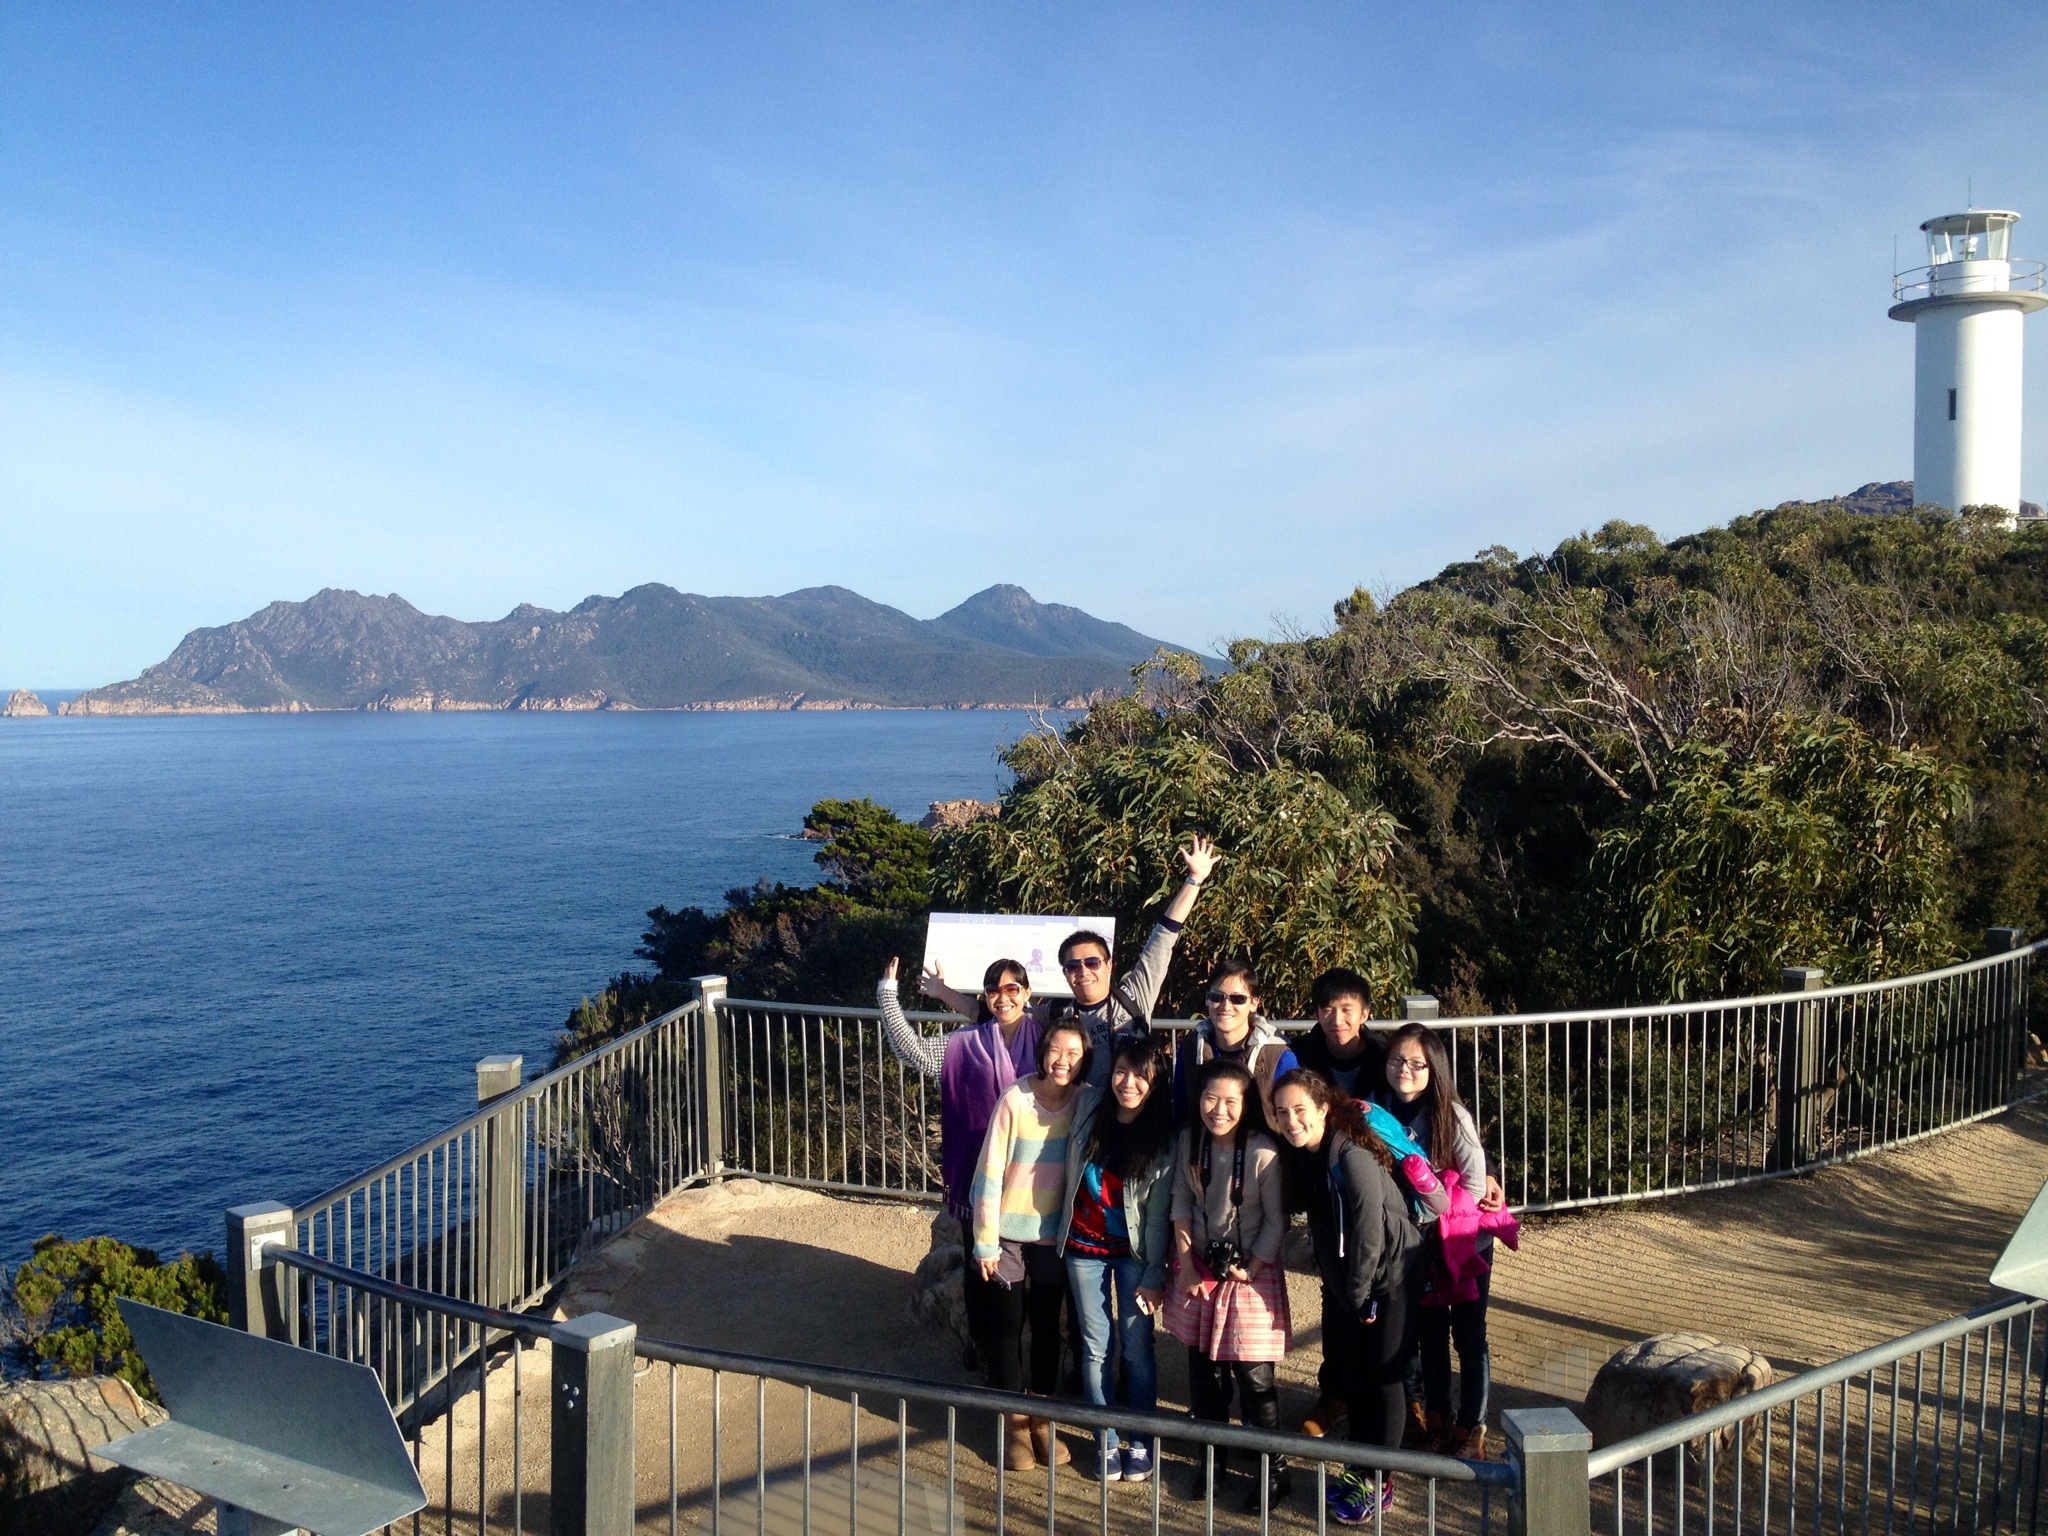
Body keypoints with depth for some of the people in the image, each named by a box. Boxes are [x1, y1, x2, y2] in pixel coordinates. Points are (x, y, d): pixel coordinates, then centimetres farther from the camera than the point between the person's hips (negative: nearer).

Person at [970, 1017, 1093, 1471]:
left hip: (1054, 1235, 3)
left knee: (1048, 1327, 12)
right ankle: (1014, 1425, 21)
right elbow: (990, 1172, -13)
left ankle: (1042, 1420, 28)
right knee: (1007, 1325, 6)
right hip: (1009, 1233, -3)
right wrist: (985, 1242, -11)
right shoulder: (1016, 1100, -17)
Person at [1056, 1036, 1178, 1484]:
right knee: (1097, 1347, 8)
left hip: (1134, 1251, -2)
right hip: (1085, 1247, 2)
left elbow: (1159, 1213, -8)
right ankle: (1107, 1442, 21)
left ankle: (1141, 1443, 20)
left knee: (1137, 1347, 5)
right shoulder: (1089, 1106, -8)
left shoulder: (1162, 1137, -11)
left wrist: (1154, 1276, -7)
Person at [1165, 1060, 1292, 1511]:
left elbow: (1276, 1220, -13)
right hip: (1199, 1268, 5)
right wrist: (1185, 1262, -1)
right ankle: (1213, 1456, 33)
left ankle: (1273, 1469, 18)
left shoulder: (1263, 1152, -21)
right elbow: (1181, 1202, 3)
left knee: (1253, 1375, 0)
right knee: (1203, 1369, 13)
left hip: (1250, 1271, -5)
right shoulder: (1189, 1141, -6)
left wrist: (1250, 1270, -12)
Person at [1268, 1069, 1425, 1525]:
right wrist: (1342, 1291, 9)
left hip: (1388, 1280, -8)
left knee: (1384, 1378, 4)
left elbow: (1369, 1231, -24)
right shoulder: (1307, 1157, 0)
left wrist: (1359, 1294, -15)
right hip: (1344, 1283, 8)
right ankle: (1358, 1466, 31)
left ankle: (1378, 1483, 16)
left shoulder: (1353, 1157, -26)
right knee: (1352, 1373, 16)